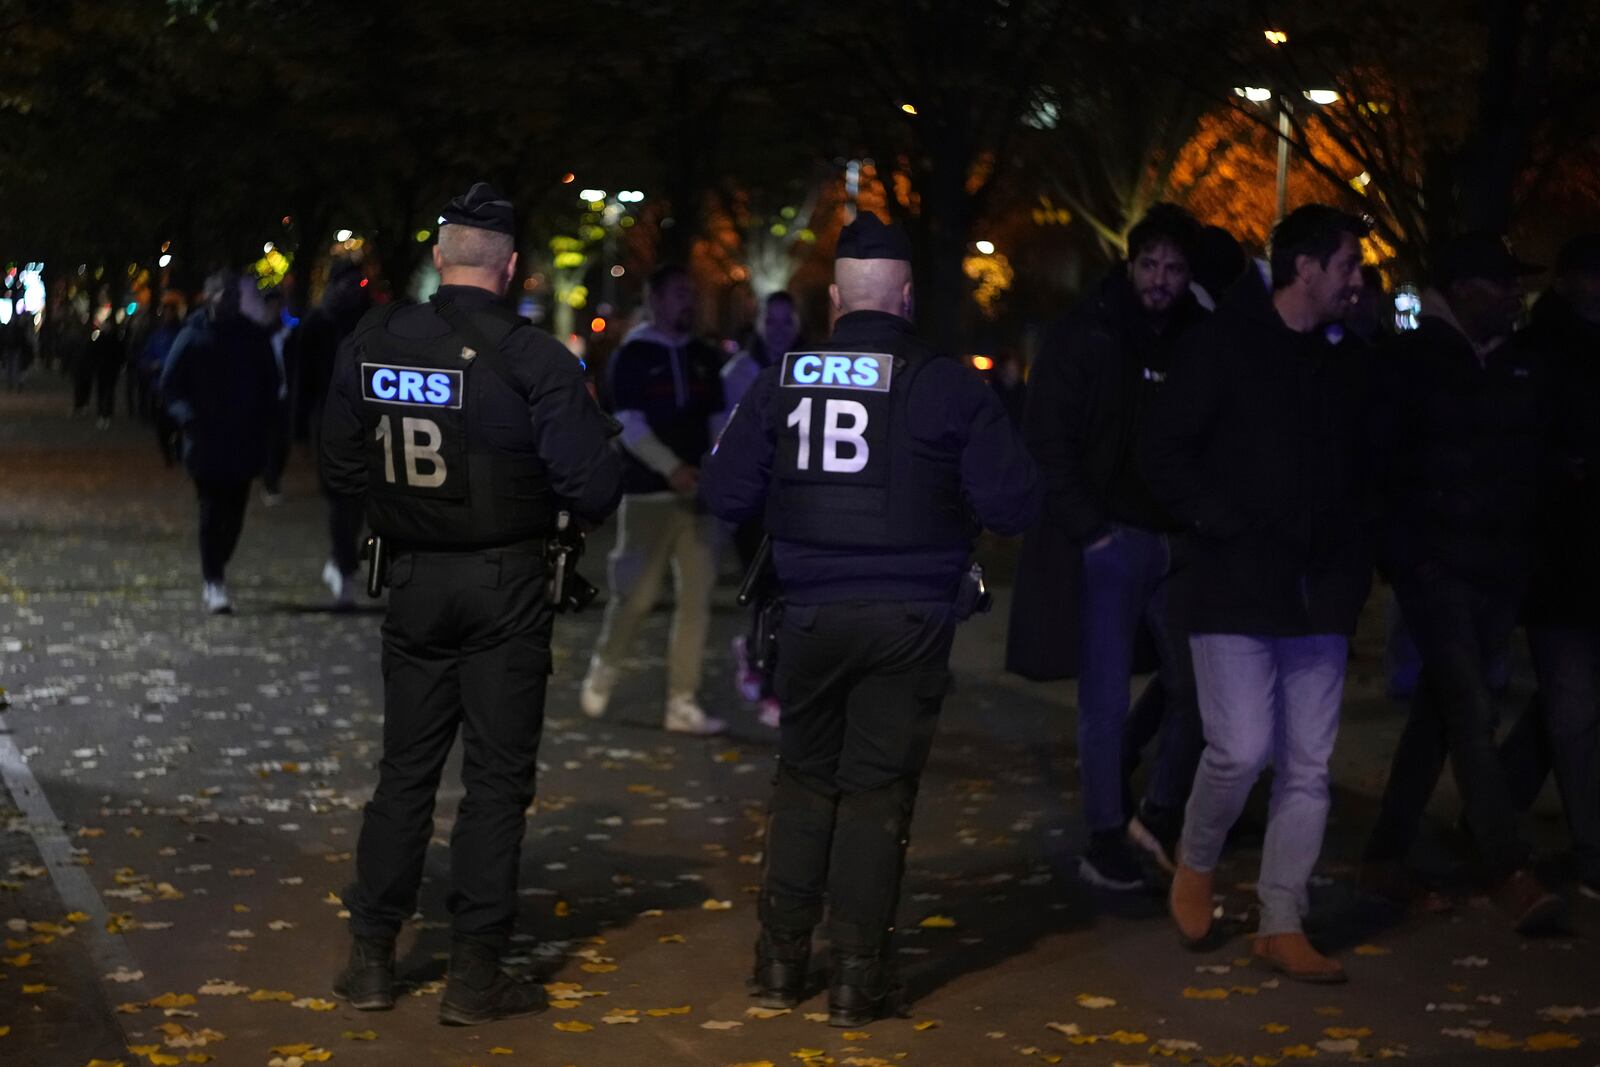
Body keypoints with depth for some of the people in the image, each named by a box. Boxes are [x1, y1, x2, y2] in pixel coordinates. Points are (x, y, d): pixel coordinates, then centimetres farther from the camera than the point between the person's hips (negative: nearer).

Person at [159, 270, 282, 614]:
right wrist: (187, 418, -15)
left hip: (244, 441, 3)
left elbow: (270, 385, 15)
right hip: (206, 441, -3)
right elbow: (169, 387, 1)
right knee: (213, 511, -7)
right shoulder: (193, 337, -1)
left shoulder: (254, 337, 7)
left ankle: (215, 573, 24)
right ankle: (214, 581, -6)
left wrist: (260, 423, 1)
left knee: (233, 511, 6)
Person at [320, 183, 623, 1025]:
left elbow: (340, 470, 6)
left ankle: (371, 958, 18)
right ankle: (475, 973, 7)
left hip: (414, 579, 4)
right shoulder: (532, 358, -15)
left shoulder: (371, 345, -3)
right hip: (506, 586, -4)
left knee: (405, 771, 14)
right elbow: (592, 487, -16)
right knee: (497, 780, 5)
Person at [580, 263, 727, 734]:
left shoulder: (705, 357, 12)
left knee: (696, 598, 0)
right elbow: (629, 423, -11)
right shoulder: (633, 354, -3)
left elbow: (718, 420, 16)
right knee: (636, 595, -1)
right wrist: (672, 469, -20)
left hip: (697, 493, 5)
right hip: (649, 493, -5)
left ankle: (682, 703, 3)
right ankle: (600, 678, 22)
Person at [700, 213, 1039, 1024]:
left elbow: (724, 495, 0)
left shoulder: (783, 380, -2)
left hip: (813, 614, 2)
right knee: (877, 791, 5)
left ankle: (781, 960, 20)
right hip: (909, 619, -2)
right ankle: (856, 978, 8)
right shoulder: (947, 386, -8)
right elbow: (1012, 506, -9)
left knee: (804, 780, 17)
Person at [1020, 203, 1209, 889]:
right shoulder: (1085, 339, -2)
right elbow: (1048, 446, -5)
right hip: (1110, 543, -3)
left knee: (1196, 690, 3)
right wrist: (1090, 530, -11)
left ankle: (1160, 815, 21)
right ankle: (1104, 839, 10)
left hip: (1177, 548, 4)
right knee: (1106, 701, 0)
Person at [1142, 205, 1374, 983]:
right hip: (1236, 588, -5)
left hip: (1319, 594, 6)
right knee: (1241, 750, -12)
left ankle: (1282, 925, 11)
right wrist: (1224, 526, -13)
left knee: (1308, 766, 4)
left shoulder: (1345, 360, 12)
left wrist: (1355, 558, 8)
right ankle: (1195, 866, 17)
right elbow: (1164, 453, -6)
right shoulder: (1225, 343, -5)